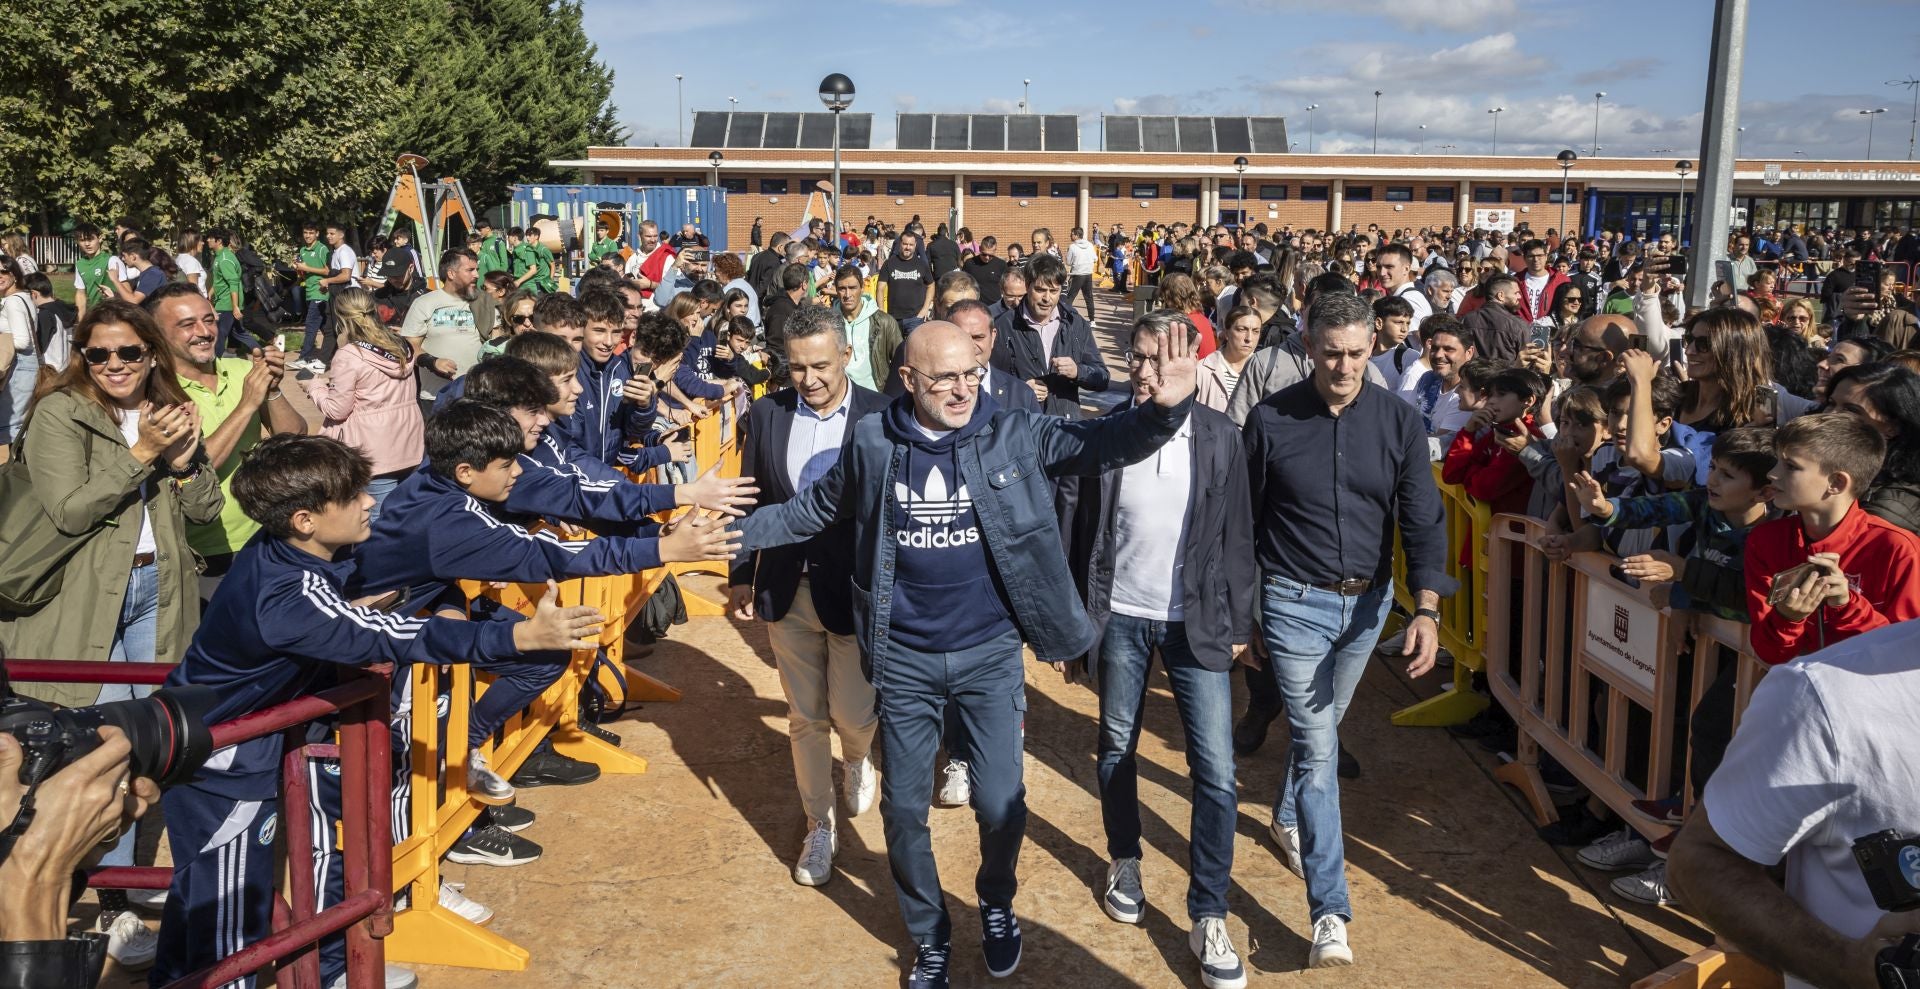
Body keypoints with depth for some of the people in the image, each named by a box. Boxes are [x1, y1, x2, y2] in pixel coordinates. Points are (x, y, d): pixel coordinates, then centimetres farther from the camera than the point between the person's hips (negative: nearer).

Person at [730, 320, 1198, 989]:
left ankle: (997, 904, 35)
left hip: (989, 654, -1)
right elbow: (814, 509, 12)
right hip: (905, 660, 1)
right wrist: (736, 531, 8)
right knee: (904, 809, 11)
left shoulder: (1014, 435, -7)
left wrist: (1164, 409, -32)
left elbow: (1101, 443, -14)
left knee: (1001, 804, 0)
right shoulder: (872, 443, -2)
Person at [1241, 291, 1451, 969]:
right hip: (1296, 602, -3)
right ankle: (1330, 911, -4)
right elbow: (1242, 519, -1)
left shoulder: (1400, 423, -6)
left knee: (1320, 729, 22)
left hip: (1368, 601, 3)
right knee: (1317, 744, -7)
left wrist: (1426, 608, -21)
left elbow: (1423, 520, -7)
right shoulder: (1271, 421, -10)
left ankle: (1288, 816, 51)